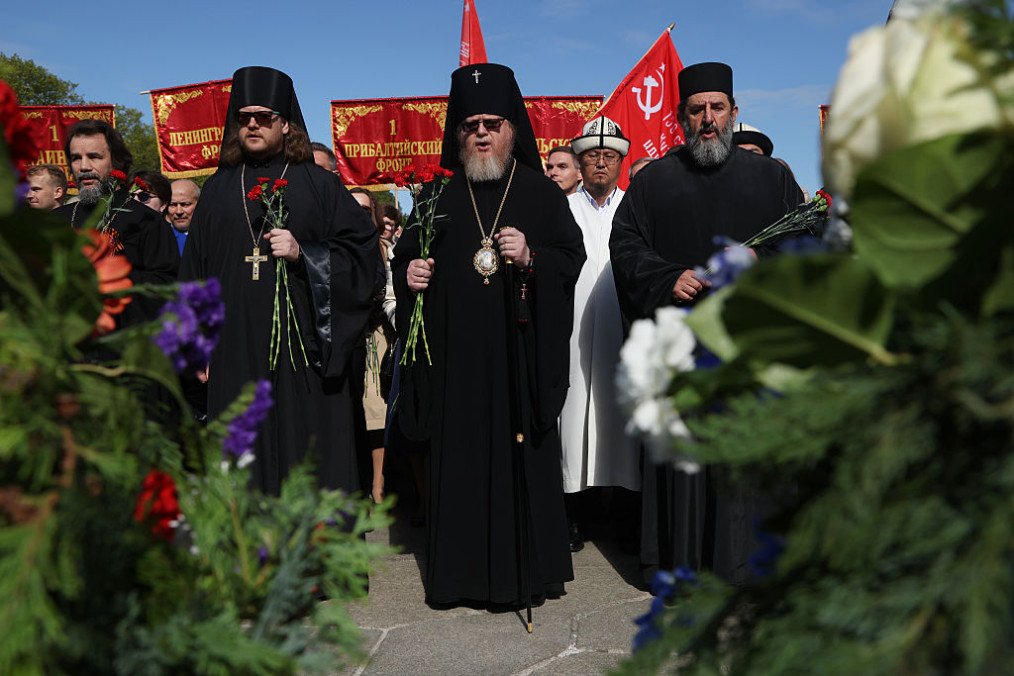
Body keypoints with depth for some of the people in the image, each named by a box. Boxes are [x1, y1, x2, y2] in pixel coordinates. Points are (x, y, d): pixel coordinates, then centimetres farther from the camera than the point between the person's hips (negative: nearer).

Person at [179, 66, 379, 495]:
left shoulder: (318, 184, 5)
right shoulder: (218, 189, 14)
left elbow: (363, 250, -1)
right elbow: (195, 271, 14)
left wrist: (303, 253, -14)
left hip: (303, 349, -2)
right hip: (235, 351, 3)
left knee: (307, 454, 0)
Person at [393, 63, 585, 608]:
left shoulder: (542, 192, 7)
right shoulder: (439, 196, 12)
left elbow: (572, 257, 2)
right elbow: (406, 255, 16)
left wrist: (530, 259, -16)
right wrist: (409, 273, -5)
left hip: (519, 354, -1)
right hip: (456, 356, 2)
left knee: (520, 456, 1)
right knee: (459, 457, 4)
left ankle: (523, 569, 15)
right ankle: (461, 571, 17)